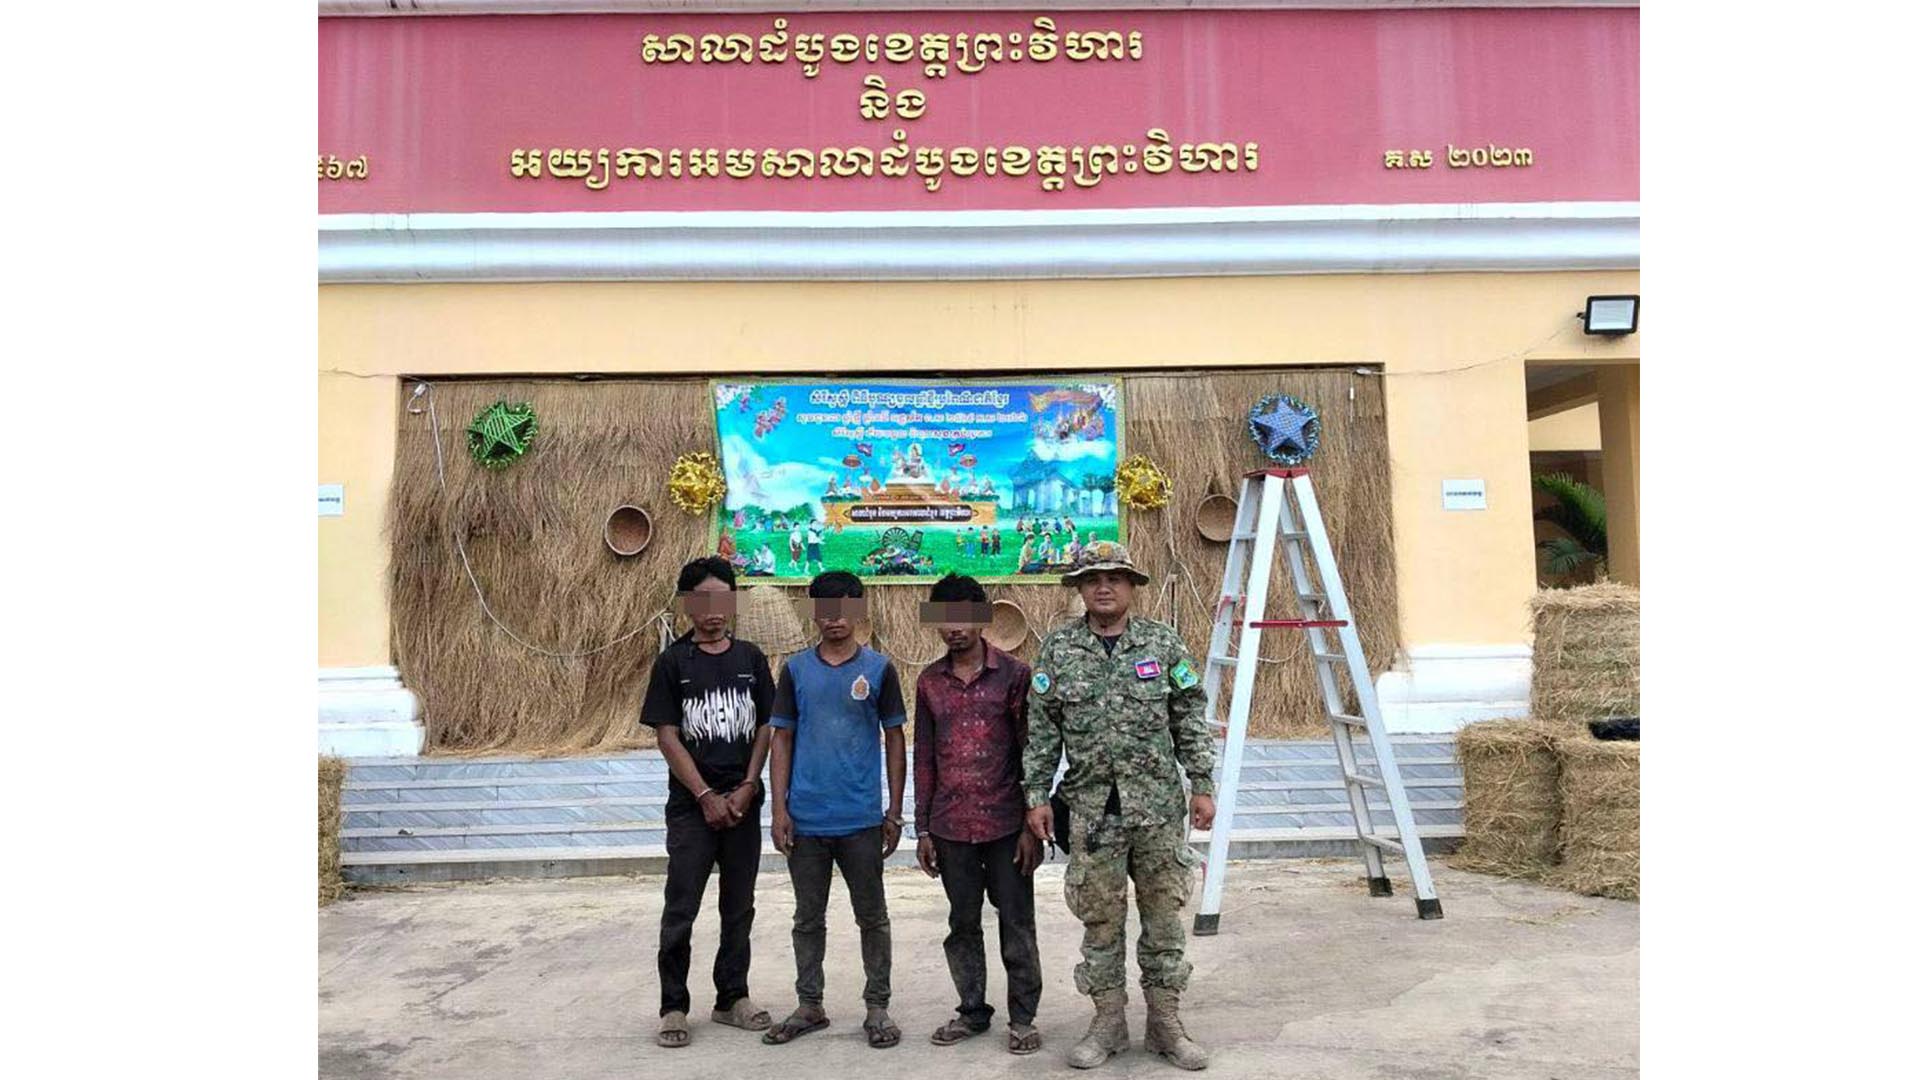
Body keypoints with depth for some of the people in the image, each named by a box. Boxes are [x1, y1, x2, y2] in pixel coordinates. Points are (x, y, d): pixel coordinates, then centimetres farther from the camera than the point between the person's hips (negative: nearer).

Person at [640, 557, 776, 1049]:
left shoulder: (750, 658, 5)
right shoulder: (672, 662, -3)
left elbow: (765, 727, 5)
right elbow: (667, 736, -6)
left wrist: (747, 788, -6)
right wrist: (706, 796, -11)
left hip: (743, 804, 3)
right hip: (691, 807, -3)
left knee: (738, 908, 11)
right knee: (680, 910, 1)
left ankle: (732, 998, 24)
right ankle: (673, 1006, 14)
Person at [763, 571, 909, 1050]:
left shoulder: (878, 668, -1)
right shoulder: (796, 669, 3)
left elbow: (895, 739, 3)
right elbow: (782, 739, 5)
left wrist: (894, 812, 0)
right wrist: (779, 808, -2)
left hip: (862, 820, -1)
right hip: (806, 820, 2)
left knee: (872, 917, 8)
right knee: (808, 918, 13)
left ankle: (878, 1008, 21)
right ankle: (809, 1006, 27)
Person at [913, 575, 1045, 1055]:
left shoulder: (1013, 674, -5)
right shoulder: (929, 681, 6)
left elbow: (1030, 751, -4)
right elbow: (924, 758, 9)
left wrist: (1032, 823, -7)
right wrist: (923, 828, 7)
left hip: (1005, 823, -3)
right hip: (951, 827, 3)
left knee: (1017, 924, 5)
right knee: (962, 925, 13)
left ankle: (1022, 1017, 17)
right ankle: (972, 1010, 27)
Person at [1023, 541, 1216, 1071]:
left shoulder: (1163, 642, 2)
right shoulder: (1057, 649, 2)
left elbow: (1190, 719, 5)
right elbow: (1041, 729, 3)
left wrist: (1202, 785, 1)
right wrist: (1036, 795, -1)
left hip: (1159, 805, 0)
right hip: (1092, 808, 0)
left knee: (1164, 913, 7)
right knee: (1100, 917, 8)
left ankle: (1165, 1022, 21)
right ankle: (1108, 1023, 22)